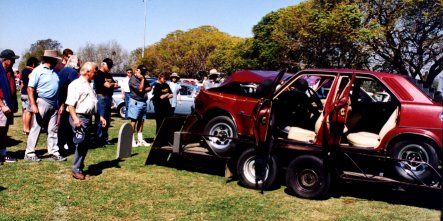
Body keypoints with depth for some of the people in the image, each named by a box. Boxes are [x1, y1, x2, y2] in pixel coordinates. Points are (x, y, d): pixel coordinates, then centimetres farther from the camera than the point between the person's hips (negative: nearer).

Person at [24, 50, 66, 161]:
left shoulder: (55, 72, 12)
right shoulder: (38, 71, -8)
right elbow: (30, 89, -13)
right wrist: (33, 105, -21)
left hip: (54, 104, 7)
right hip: (42, 103, -7)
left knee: (53, 130, 9)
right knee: (36, 128, -1)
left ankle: (54, 152, 15)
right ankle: (29, 153, 7)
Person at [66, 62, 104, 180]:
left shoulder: (89, 85, 20)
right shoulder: (76, 84, -10)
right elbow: (70, 104, -17)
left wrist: (100, 116, 21)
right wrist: (75, 118, -26)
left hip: (88, 118, 9)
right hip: (79, 118, -9)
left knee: (85, 145, 12)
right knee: (81, 144, -8)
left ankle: (80, 166, 22)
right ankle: (76, 169, 1)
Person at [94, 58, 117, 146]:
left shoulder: (108, 75, 20)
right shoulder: (98, 74, -7)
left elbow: (115, 84, 18)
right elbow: (107, 85, -15)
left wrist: (111, 84, -4)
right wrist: (113, 84, 6)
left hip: (108, 98, 9)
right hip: (101, 98, -9)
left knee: (107, 120, 11)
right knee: (100, 120, -7)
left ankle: (105, 139, 19)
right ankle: (99, 140, -5)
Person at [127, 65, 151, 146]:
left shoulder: (143, 79, 16)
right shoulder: (133, 79, -9)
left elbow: (149, 88, 13)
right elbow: (140, 89, -19)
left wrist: (144, 90, -6)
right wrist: (142, 80, -11)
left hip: (143, 102, 8)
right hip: (135, 102, -8)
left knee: (141, 121, 9)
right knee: (133, 120, -6)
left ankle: (140, 140, 15)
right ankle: (132, 140, -4)